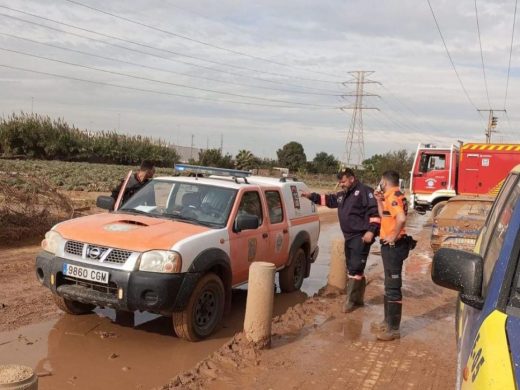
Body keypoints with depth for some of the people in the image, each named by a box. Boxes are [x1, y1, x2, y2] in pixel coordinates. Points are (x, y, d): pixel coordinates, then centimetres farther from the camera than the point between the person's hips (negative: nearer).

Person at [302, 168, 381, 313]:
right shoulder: (342, 195, 17)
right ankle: (358, 299, 24)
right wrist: (312, 196, 19)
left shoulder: (364, 191, -10)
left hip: (361, 237, -9)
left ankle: (351, 301, -7)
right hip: (349, 237, 10)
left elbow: (374, 211, -17)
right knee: (352, 269, 14)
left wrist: (371, 231, -24)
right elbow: (329, 199, 29)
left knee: (355, 268, -11)